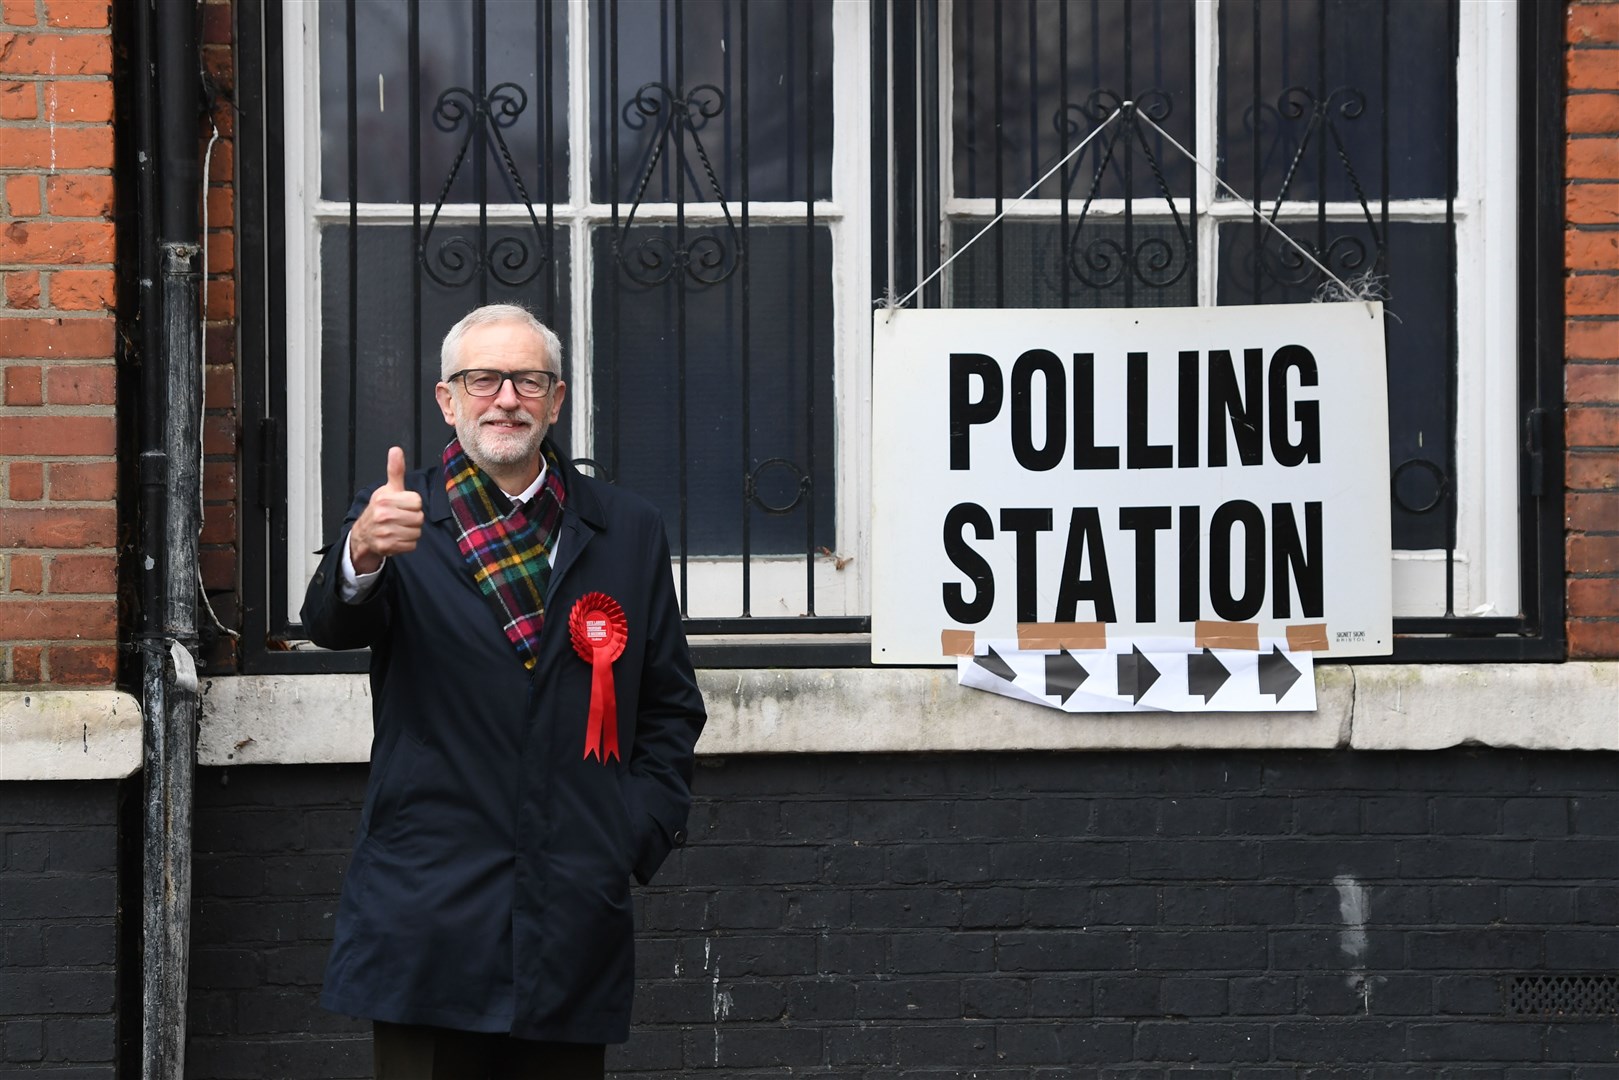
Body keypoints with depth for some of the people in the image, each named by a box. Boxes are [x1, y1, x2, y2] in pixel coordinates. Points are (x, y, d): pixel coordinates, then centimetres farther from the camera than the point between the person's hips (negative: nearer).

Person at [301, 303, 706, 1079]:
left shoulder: (628, 532, 11)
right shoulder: (403, 520, 4)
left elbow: (671, 706, 16)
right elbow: (331, 623, -16)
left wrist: (643, 832, 2)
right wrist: (362, 556, -38)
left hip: (575, 920, 2)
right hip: (431, 921, -2)